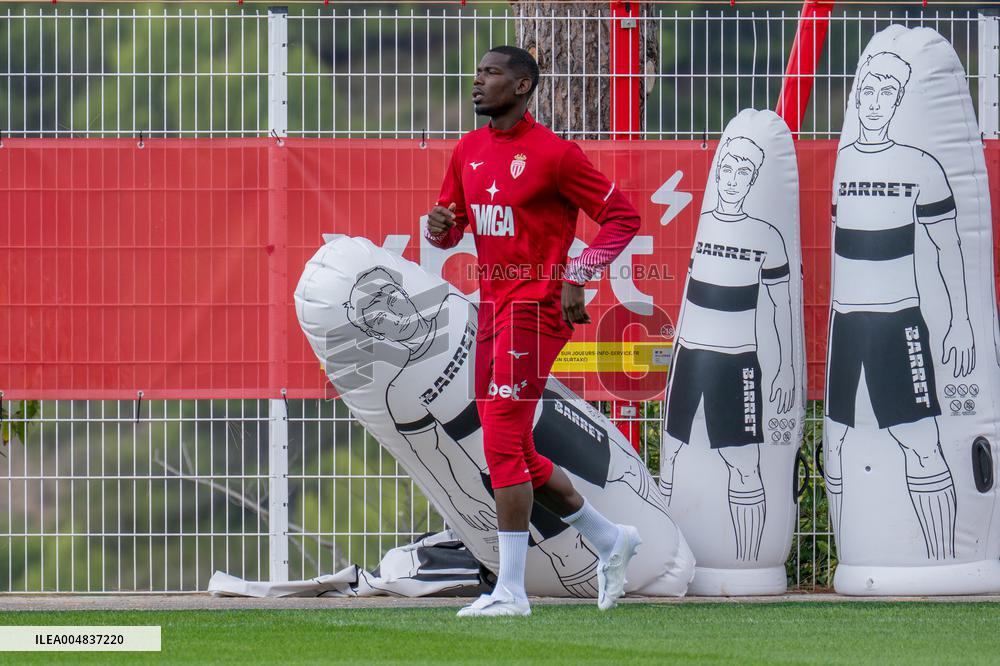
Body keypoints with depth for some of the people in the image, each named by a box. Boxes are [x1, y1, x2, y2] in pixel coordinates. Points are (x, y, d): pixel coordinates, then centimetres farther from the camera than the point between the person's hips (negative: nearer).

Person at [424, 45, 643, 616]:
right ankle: (610, 540, 30)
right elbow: (449, 230, 20)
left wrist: (576, 279, -15)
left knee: (503, 445, -13)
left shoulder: (554, 153, -10)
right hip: (493, 307, 9)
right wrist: (440, 226, -4)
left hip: (536, 307, -9)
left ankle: (511, 591, -10)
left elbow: (623, 217, -6)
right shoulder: (469, 151, 12)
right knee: (518, 455, 13)